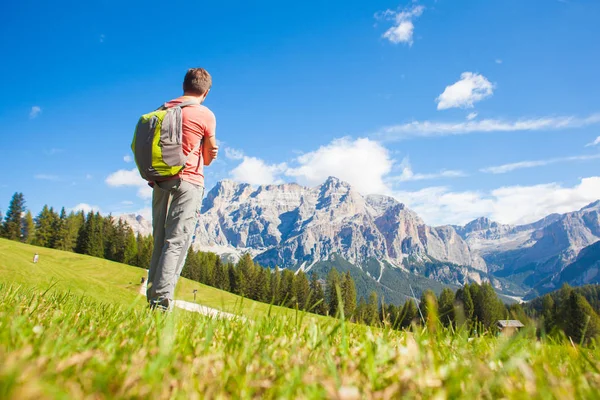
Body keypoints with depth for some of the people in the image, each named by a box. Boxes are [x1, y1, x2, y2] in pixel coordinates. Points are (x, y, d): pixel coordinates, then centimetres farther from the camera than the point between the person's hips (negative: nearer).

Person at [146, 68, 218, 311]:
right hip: (188, 182, -5)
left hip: (160, 183, 5)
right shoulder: (206, 115, -2)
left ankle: (152, 300, 8)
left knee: (160, 243, 9)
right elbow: (208, 159, 3)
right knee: (177, 243, -7)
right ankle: (162, 301, -13)